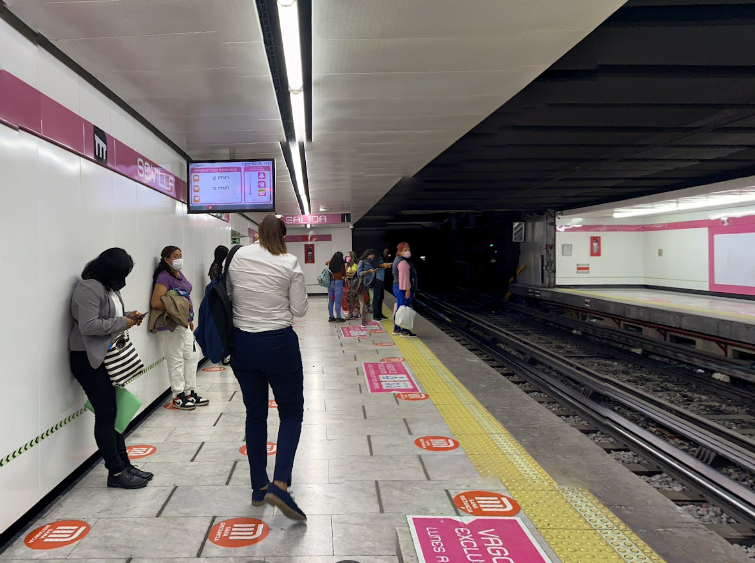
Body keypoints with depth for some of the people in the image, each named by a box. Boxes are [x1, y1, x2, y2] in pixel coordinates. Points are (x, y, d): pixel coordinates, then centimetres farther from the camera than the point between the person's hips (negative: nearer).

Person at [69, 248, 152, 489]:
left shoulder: (109, 287, 11)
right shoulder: (89, 288, -19)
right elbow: (89, 325, -26)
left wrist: (128, 315, 4)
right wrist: (122, 322, -18)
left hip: (108, 357, 9)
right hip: (89, 360, -9)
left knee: (113, 412, 12)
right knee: (106, 414, -3)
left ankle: (124, 465, 19)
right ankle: (116, 472, 7)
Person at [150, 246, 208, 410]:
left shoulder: (180, 275, 12)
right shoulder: (164, 277, -15)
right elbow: (156, 302, -24)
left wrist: (190, 319, 21)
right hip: (171, 327, -9)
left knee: (192, 356, 12)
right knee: (176, 361, -1)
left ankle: (190, 393, 22)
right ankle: (178, 397, 10)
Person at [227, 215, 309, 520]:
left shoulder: (238, 258, -1)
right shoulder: (290, 264, -10)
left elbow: (229, 297, 8)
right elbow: (299, 309, -5)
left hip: (242, 344, 4)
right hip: (278, 344, -4)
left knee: (255, 414, 16)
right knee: (292, 413, 10)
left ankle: (259, 488, 25)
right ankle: (280, 485, -6)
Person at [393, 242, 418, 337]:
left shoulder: (398, 260, 19)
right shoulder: (403, 262, -16)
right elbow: (404, 277, -22)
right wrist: (407, 290, -22)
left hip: (397, 288, 11)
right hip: (403, 289, -11)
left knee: (399, 310, 16)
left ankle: (396, 329, 24)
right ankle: (405, 331, -4)